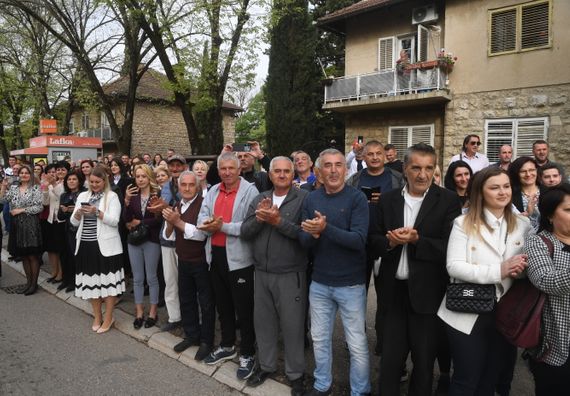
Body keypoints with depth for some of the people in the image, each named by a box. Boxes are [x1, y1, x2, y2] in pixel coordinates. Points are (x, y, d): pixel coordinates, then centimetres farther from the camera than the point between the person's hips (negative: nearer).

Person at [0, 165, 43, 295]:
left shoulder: (35, 188, -4)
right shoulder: (13, 187, 10)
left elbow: (39, 207, -11)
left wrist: (21, 210, -12)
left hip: (31, 225, -5)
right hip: (17, 225, 5)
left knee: (33, 255, 1)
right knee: (23, 255, 11)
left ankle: (34, 283, 12)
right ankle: (28, 282, 22)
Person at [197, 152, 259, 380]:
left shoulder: (249, 191, -11)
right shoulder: (213, 191, 10)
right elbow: (202, 219, 2)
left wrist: (223, 226, -20)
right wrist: (210, 224, -20)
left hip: (239, 258, -7)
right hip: (215, 255, 7)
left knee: (244, 308, 4)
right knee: (222, 304, 21)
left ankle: (247, 354, 21)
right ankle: (227, 346, 39)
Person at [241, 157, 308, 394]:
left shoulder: (303, 198, -9)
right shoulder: (259, 199, 7)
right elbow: (244, 232, 1)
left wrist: (279, 221, -23)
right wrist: (259, 218, -16)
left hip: (290, 274, -5)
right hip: (262, 273, 5)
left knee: (292, 325, 7)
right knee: (263, 322, 18)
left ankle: (295, 374, 27)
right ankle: (266, 365, 38)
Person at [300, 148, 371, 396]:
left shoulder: (357, 198, -11)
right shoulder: (311, 199, 1)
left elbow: (359, 240, -21)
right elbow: (304, 241, -1)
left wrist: (325, 228, -31)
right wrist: (313, 234, -23)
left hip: (350, 283, -4)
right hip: (319, 282, 4)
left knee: (357, 344, 8)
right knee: (319, 339, 18)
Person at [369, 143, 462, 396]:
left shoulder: (448, 201, -6)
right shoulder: (388, 199, 3)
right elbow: (374, 243, 3)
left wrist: (416, 239, -23)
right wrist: (391, 241, -17)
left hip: (426, 293, -2)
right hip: (393, 291, 2)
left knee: (424, 360, 17)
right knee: (390, 359, 15)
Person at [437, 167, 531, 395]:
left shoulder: (523, 224, 6)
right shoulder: (464, 224, -7)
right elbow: (453, 266, -16)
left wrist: (522, 270, -15)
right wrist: (498, 271, -25)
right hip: (468, 314, -4)